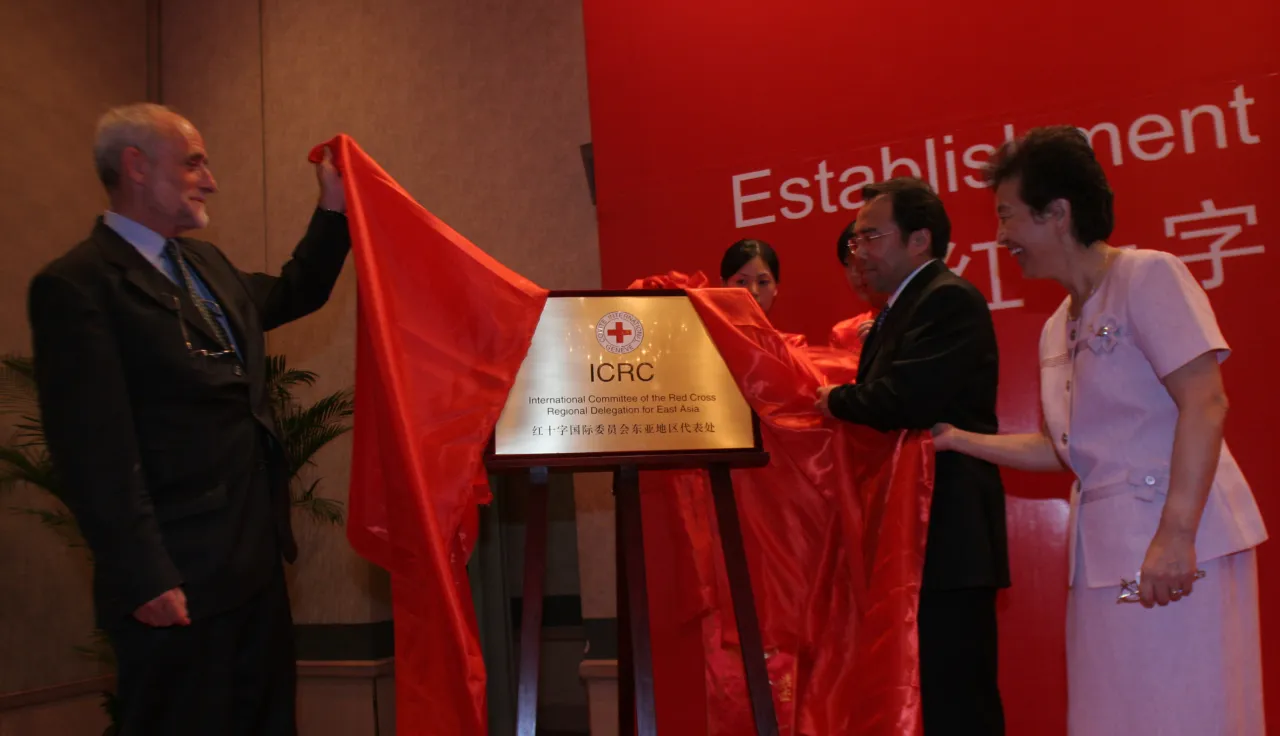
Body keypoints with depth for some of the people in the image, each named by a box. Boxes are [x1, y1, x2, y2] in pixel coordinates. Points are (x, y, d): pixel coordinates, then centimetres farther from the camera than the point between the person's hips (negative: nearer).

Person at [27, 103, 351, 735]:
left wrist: (332, 209, 19)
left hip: (256, 559, 9)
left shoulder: (206, 263, 13)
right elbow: (94, 450, -18)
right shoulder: (75, 284, -13)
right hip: (176, 584, -9)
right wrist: (145, 580, -20)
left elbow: (294, 294, 32)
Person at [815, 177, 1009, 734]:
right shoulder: (897, 311, 19)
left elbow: (901, 401, -24)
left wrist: (835, 400, -6)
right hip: (919, 536, 10)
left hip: (948, 536, -10)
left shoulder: (951, 300, -12)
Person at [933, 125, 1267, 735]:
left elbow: (1204, 402, -16)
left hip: (1177, 546, -8)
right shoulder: (1056, 329, 17)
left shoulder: (1148, 275, -7)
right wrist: (959, 440, 17)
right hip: (1106, 549, 8)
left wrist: (1176, 534, -24)